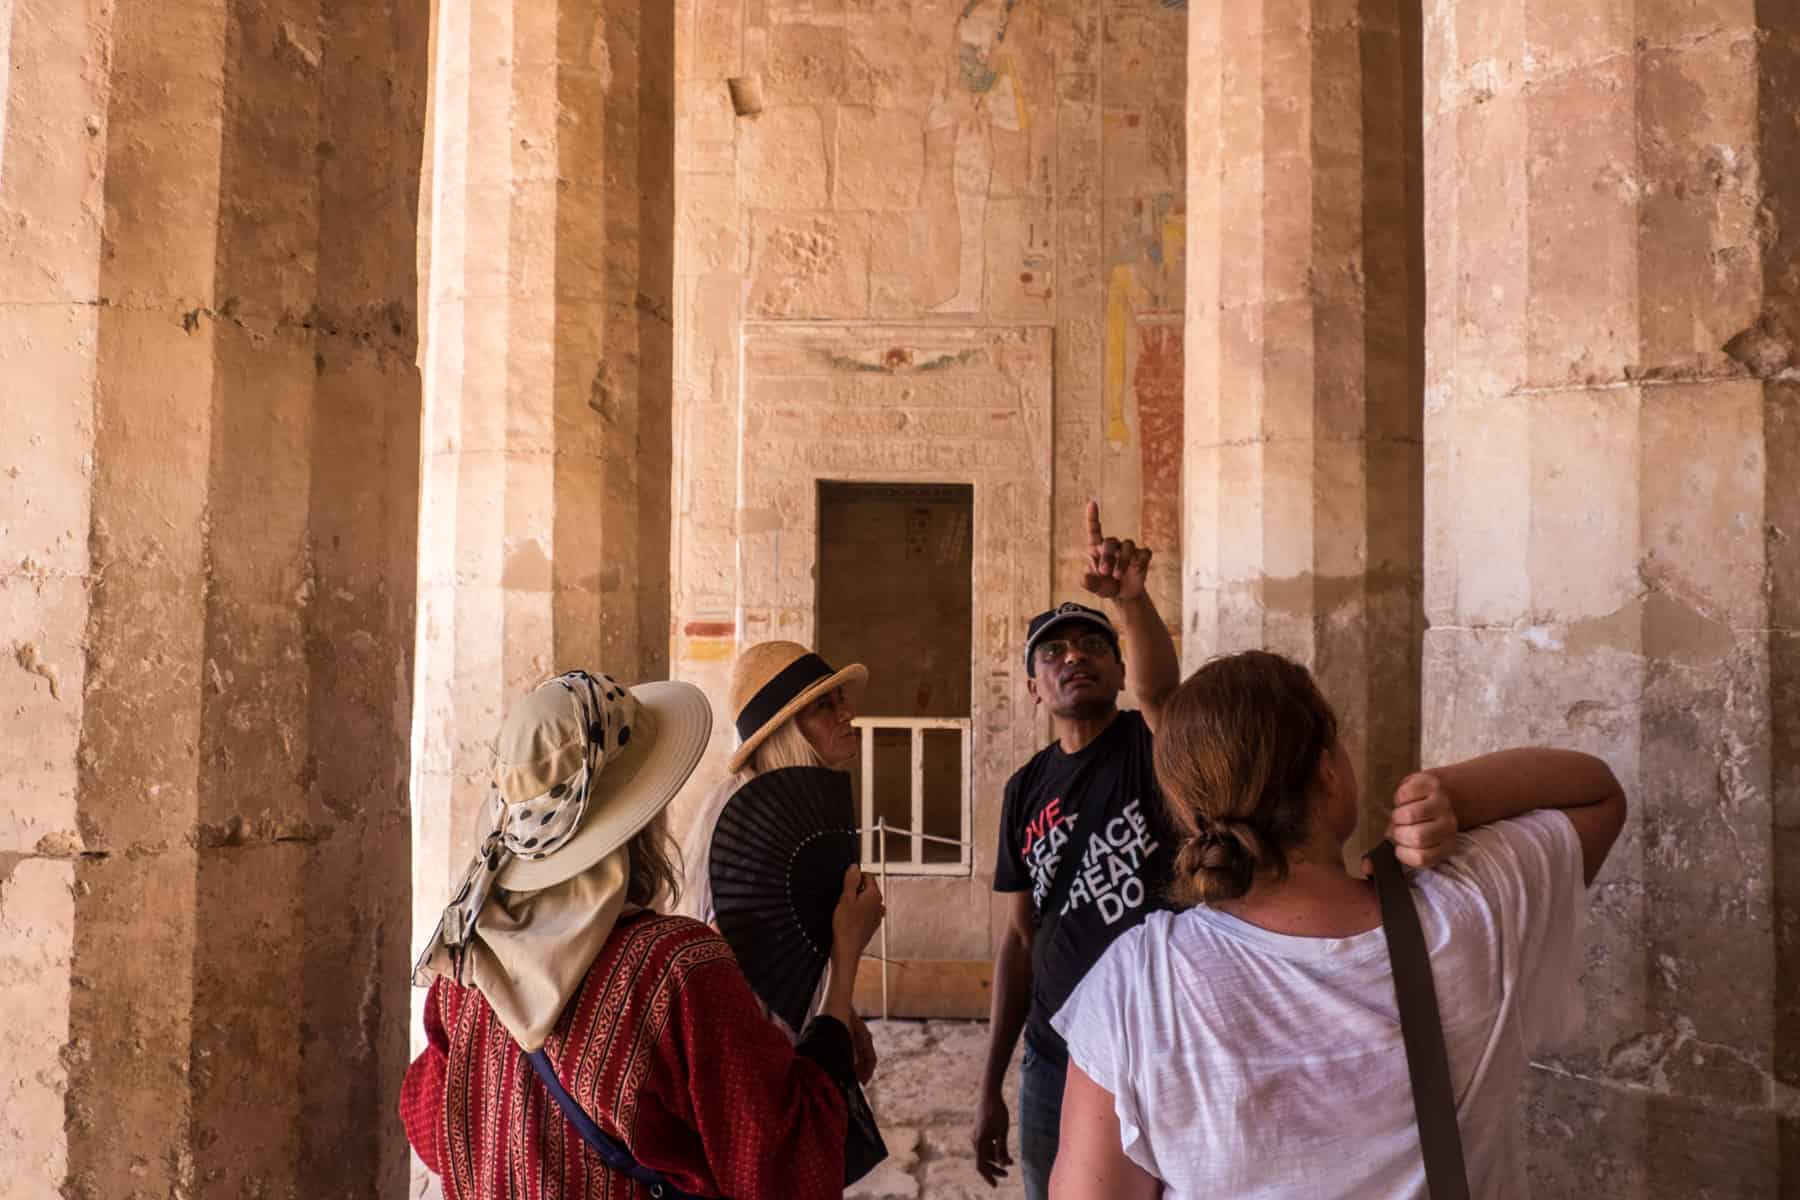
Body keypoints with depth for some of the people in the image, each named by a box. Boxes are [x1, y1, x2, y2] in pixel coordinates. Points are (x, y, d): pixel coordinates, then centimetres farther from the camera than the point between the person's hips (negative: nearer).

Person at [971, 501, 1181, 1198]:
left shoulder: (1149, 747, -7)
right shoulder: (1027, 790, 4)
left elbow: (1159, 684, -32)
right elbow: (1022, 938, 9)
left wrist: (1131, 598, -51)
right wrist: (991, 1086, 9)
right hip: (1054, 1063, 4)